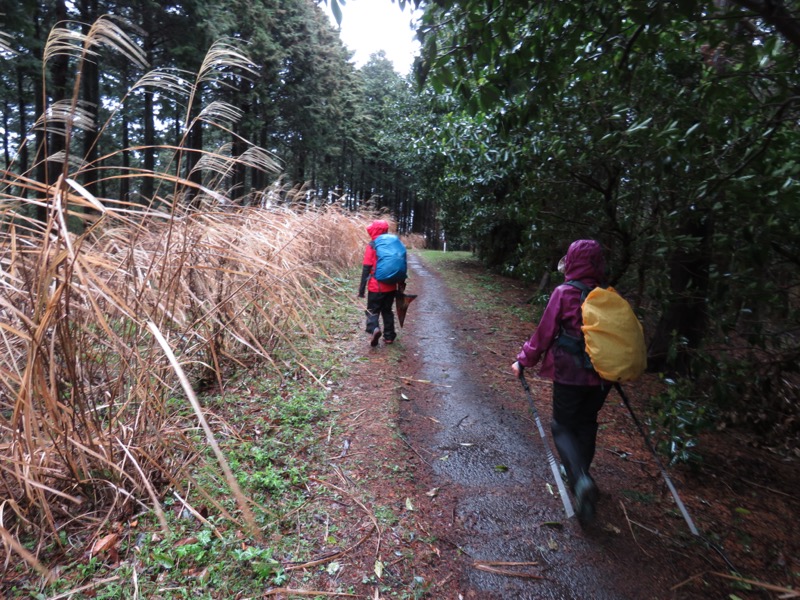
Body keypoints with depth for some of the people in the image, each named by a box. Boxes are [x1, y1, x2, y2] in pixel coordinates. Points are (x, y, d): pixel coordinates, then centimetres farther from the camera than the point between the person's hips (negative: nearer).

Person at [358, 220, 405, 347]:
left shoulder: (372, 246, -7)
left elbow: (366, 268, -10)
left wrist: (362, 288, -7)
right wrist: (401, 284, 19)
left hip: (376, 287, -4)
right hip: (391, 286, 4)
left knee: (373, 310, 6)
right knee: (387, 310, 18)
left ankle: (374, 329, -20)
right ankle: (389, 336, 19)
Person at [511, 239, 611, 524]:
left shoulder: (564, 293, -14)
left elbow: (544, 333, -11)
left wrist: (524, 361, 2)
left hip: (570, 374, -4)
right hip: (603, 375, 5)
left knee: (563, 426, 10)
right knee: (586, 424, 22)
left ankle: (581, 479, -11)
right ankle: (579, 475, 35)